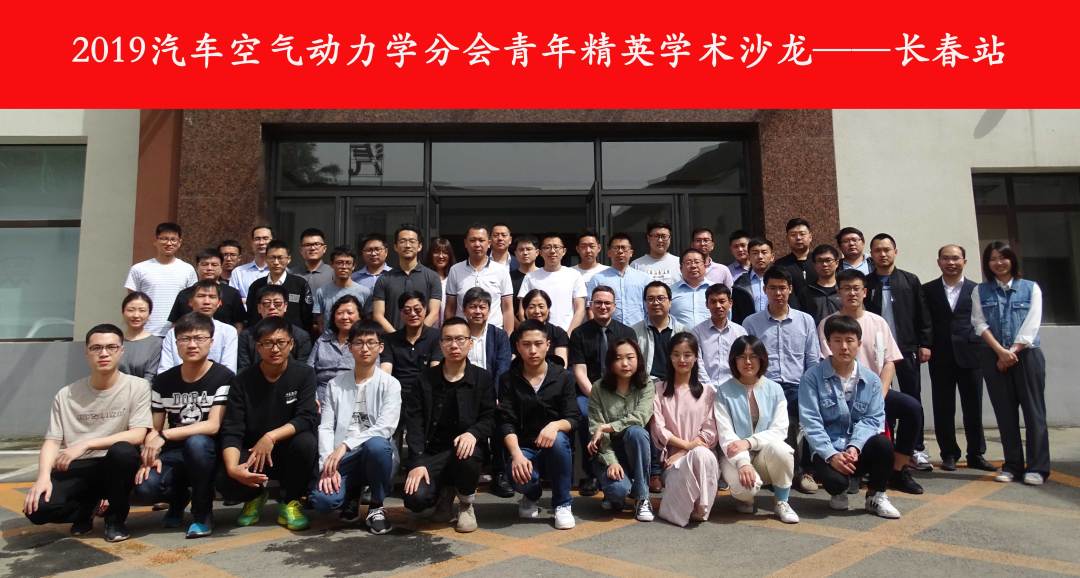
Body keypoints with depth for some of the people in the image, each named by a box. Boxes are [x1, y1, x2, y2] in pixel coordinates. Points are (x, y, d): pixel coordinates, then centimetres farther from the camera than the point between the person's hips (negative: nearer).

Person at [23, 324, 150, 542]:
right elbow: (52, 441, 2)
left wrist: (85, 444, -21)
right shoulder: (66, 395, 3)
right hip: (76, 468, 2)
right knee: (38, 508, -25)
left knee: (122, 451, -36)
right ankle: (87, 507, 12)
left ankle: (116, 517, -7)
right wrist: (43, 477, -17)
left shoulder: (137, 387, -7)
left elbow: (138, 435, -15)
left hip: (116, 466, -2)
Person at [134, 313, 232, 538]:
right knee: (144, 489, -27)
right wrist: (150, 455, -14)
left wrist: (164, 435, -23)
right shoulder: (163, 381, 4)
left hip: (207, 452, -3)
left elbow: (212, 426, -19)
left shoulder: (223, 377, -11)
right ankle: (179, 497, 14)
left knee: (195, 443, -38)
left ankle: (202, 513, -13)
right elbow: (153, 429, 6)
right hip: (174, 454, 3)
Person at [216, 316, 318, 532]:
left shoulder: (304, 375, -7)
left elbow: (306, 419, -18)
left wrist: (271, 437, -32)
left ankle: (289, 502, -5)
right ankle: (256, 495, 12)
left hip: (289, 453, -1)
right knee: (224, 482, -28)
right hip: (251, 453, 1)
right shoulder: (243, 381, -6)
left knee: (306, 442, -33)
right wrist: (232, 467, -31)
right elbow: (231, 432, -13)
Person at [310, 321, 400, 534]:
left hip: (377, 453, -2)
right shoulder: (336, 384, 9)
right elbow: (325, 427, 2)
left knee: (376, 444, -38)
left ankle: (376, 506, -8)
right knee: (321, 499, -27)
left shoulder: (389, 384, -1)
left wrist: (345, 445, -22)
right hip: (342, 459, 2)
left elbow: (385, 428, -13)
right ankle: (352, 494, 14)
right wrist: (328, 464, -14)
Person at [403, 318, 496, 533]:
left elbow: (490, 419, -1)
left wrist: (473, 433, -24)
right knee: (415, 499, -25)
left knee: (467, 457, -37)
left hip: (465, 445, -1)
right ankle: (445, 493, 15)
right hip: (432, 451, 1)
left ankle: (466, 503, -1)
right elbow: (414, 423, -1)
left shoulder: (483, 378, 3)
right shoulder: (426, 379, 4)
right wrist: (417, 462, -14)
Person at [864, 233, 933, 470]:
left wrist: (925, 344, -2)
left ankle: (917, 450, 12)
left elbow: (922, 315, 3)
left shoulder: (910, 280, 5)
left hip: (907, 348, 0)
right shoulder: (865, 283, 4)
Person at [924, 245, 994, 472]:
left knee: (973, 408, 6)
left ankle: (976, 454, 18)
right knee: (943, 409, 5)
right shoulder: (928, 290, 6)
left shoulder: (976, 290, 6)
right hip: (941, 358, 0)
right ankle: (949, 454, 16)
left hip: (970, 356, 0)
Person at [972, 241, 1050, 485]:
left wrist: (1013, 351, -11)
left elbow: (1031, 325, -3)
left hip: (1026, 355, -1)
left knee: (1033, 410, -2)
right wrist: (1001, 351, -11)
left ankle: (1037, 467, 3)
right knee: (1005, 412, 3)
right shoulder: (980, 291, 9)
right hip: (994, 356, 1)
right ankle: (1012, 465, 10)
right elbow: (980, 324, 0)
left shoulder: (1031, 288, 6)